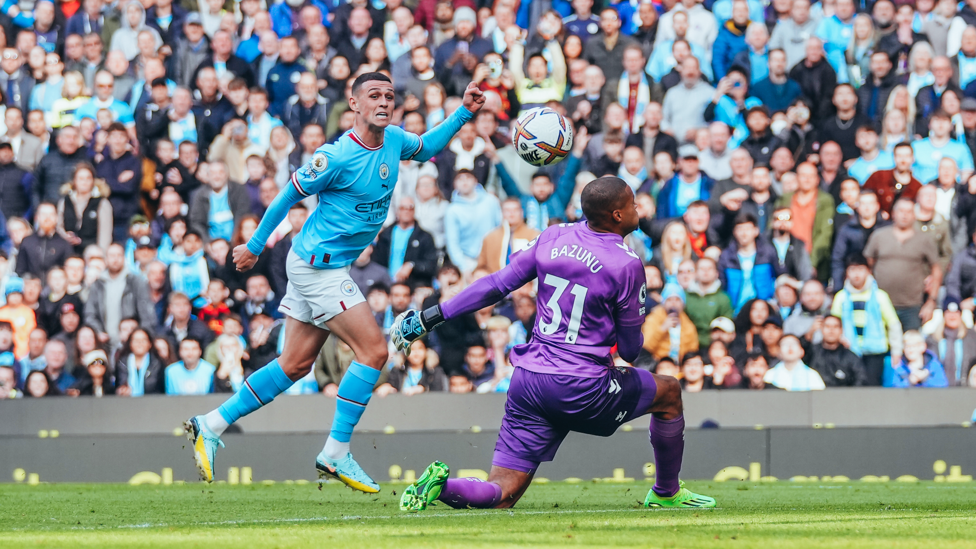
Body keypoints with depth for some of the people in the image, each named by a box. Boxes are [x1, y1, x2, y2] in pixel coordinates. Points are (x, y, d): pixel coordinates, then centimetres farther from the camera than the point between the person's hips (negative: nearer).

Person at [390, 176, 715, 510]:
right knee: (668, 392, 22)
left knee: (502, 495, 7)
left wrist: (432, 317, 17)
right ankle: (666, 493, 33)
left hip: (528, 379, 5)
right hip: (582, 390, -5)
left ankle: (441, 485, -22)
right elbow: (630, 350, -3)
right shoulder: (626, 264, -10)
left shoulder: (554, 238, 6)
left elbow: (497, 284, 9)